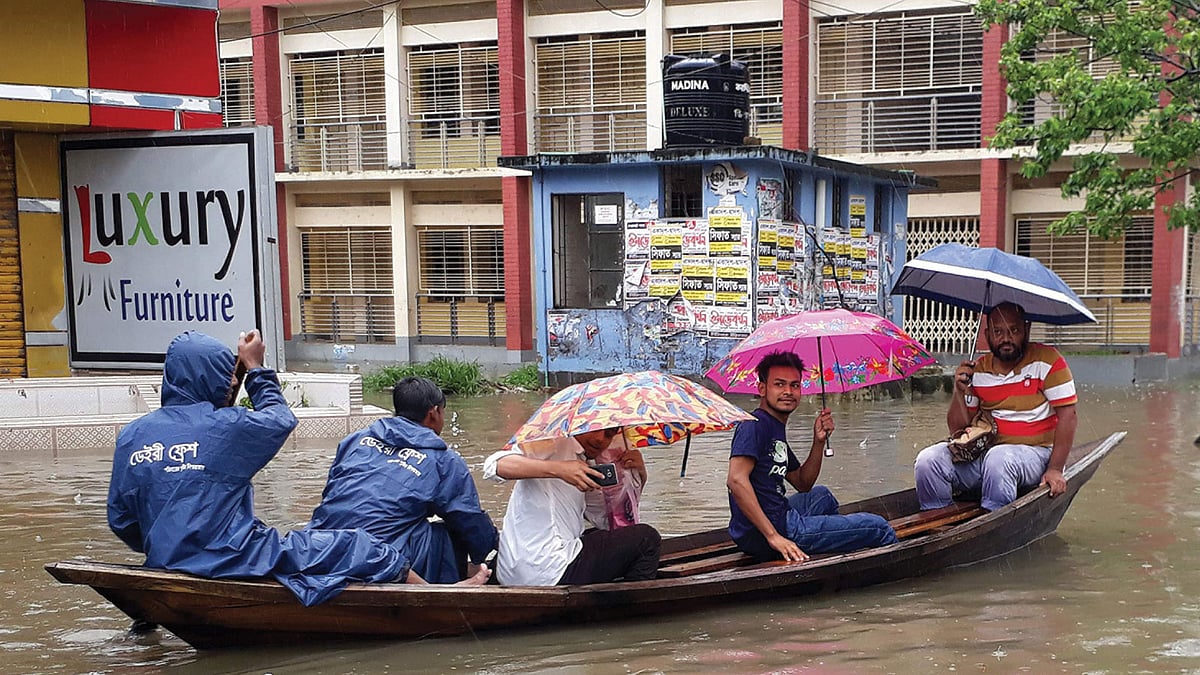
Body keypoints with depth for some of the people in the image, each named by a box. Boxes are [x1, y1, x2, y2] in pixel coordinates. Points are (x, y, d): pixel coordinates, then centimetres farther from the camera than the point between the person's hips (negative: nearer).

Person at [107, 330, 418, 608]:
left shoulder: (130, 436, 3)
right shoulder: (225, 426, -13)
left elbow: (120, 520, 9)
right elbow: (281, 419, 8)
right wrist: (256, 369, 20)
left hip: (164, 566, 7)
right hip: (234, 562, -7)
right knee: (358, 548, 2)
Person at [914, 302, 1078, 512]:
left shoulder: (1047, 361, -5)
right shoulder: (977, 370, 5)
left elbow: (1067, 415, -8)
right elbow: (957, 430, 6)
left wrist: (1055, 469, -15)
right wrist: (960, 392, -12)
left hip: (1035, 453, -4)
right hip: (984, 451, 4)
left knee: (998, 458, -37)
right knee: (928, 460, -18)